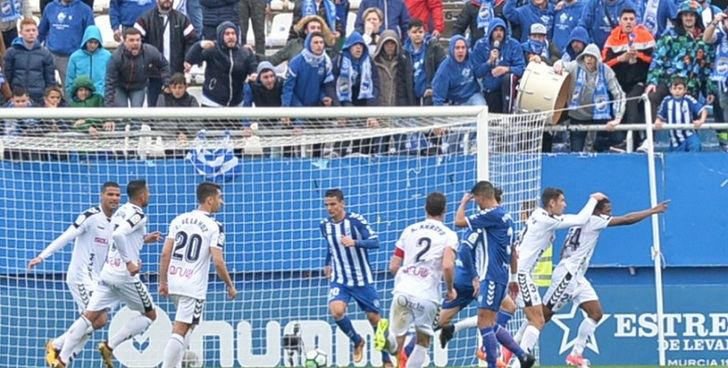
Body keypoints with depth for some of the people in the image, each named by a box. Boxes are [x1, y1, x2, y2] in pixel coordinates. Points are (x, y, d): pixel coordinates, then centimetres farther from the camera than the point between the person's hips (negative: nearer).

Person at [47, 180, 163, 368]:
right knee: (150, 315, 10)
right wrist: (129, 262, -22)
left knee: (90, 316, 2)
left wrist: (143, 239, 28)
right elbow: (118, 235, -26)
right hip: (125, 275, -8)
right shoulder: (138, 215, -10)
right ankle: (110, 346, -2)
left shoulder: (121, 211, 16)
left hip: (108, 272, 8)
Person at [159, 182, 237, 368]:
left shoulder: (179, 220, 7)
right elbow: (218, 262, -14)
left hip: (173, 283, 6)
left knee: (188, 326, 26)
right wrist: (230, 285, -1)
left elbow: (165, 253, 3)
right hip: (194, 287, -6)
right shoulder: (214, 227, -9)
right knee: (180, 331, -6)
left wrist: (163, 281, 9)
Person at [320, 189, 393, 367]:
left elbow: (375, 242, -21)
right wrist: (328, 263, 20)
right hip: (339, 280, 2)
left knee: (375, 318, 4)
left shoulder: (356, 220, -14)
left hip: (362, 279, -2)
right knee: (336, 310, -24)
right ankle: (357, 342, 2)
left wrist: (355, 242, -36)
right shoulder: (325, 225, 1)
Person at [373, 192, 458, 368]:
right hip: (427, 294, -2)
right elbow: (447, 265, -11)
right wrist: (450, 289, 6)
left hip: (402, 289, 2)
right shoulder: (448, 235, 4)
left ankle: (388, 337, -29)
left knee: (396, 345, 6)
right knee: (423, 342, 19)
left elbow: (393, 266, 17)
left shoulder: (409, 230, 16)